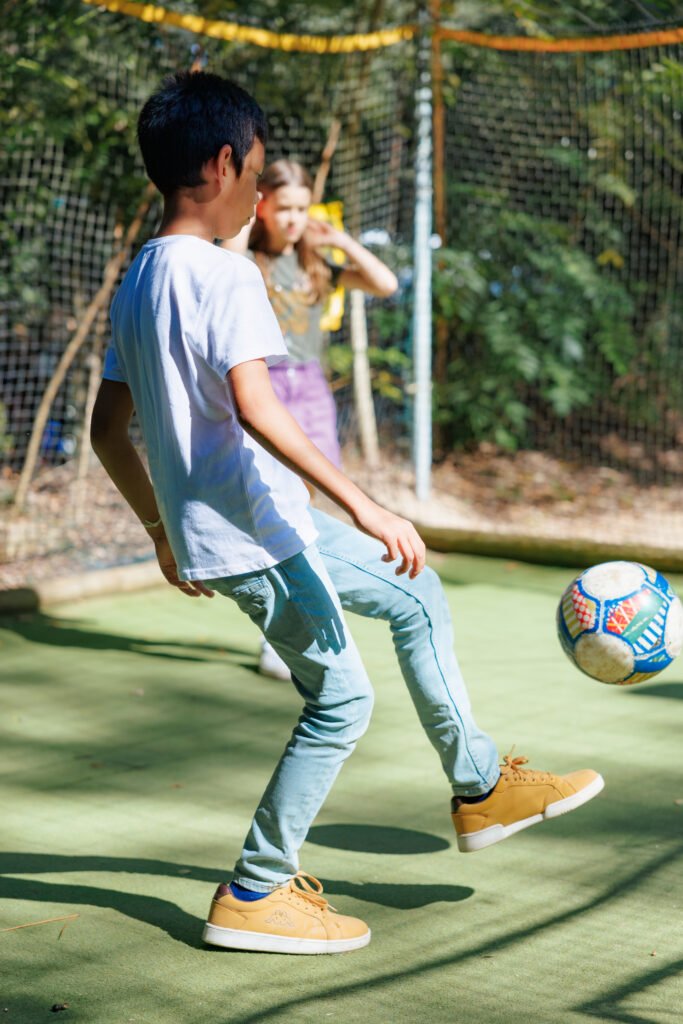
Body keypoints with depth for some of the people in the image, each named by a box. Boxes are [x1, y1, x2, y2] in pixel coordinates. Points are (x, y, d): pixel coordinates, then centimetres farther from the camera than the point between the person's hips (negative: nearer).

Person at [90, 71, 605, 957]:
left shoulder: (137, 282, 11)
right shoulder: (224, 275, -17)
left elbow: (108, 428, 14)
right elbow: (254, 409, -29)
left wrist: (163, 531, 23)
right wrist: (363, 505, -29)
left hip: (246, 524, 9)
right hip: (257, 532, -9)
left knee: (418, 599, 19)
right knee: (342, 699, 3)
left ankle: (479, 787, 28)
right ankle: (254, 895, 12)